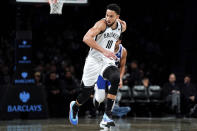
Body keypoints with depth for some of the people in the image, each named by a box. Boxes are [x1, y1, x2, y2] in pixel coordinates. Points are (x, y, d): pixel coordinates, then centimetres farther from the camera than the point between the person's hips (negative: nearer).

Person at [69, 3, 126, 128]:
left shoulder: (122, 26, 2)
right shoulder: (102, 24, -17)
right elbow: (86, 38, -32)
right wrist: (104, 51, -38)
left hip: (108, 61, 4)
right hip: (94, 60, -4)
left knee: (116, 78, -30)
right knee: (86, 94, 5)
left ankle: (107, 114, -25)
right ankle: (75, 107, 41)